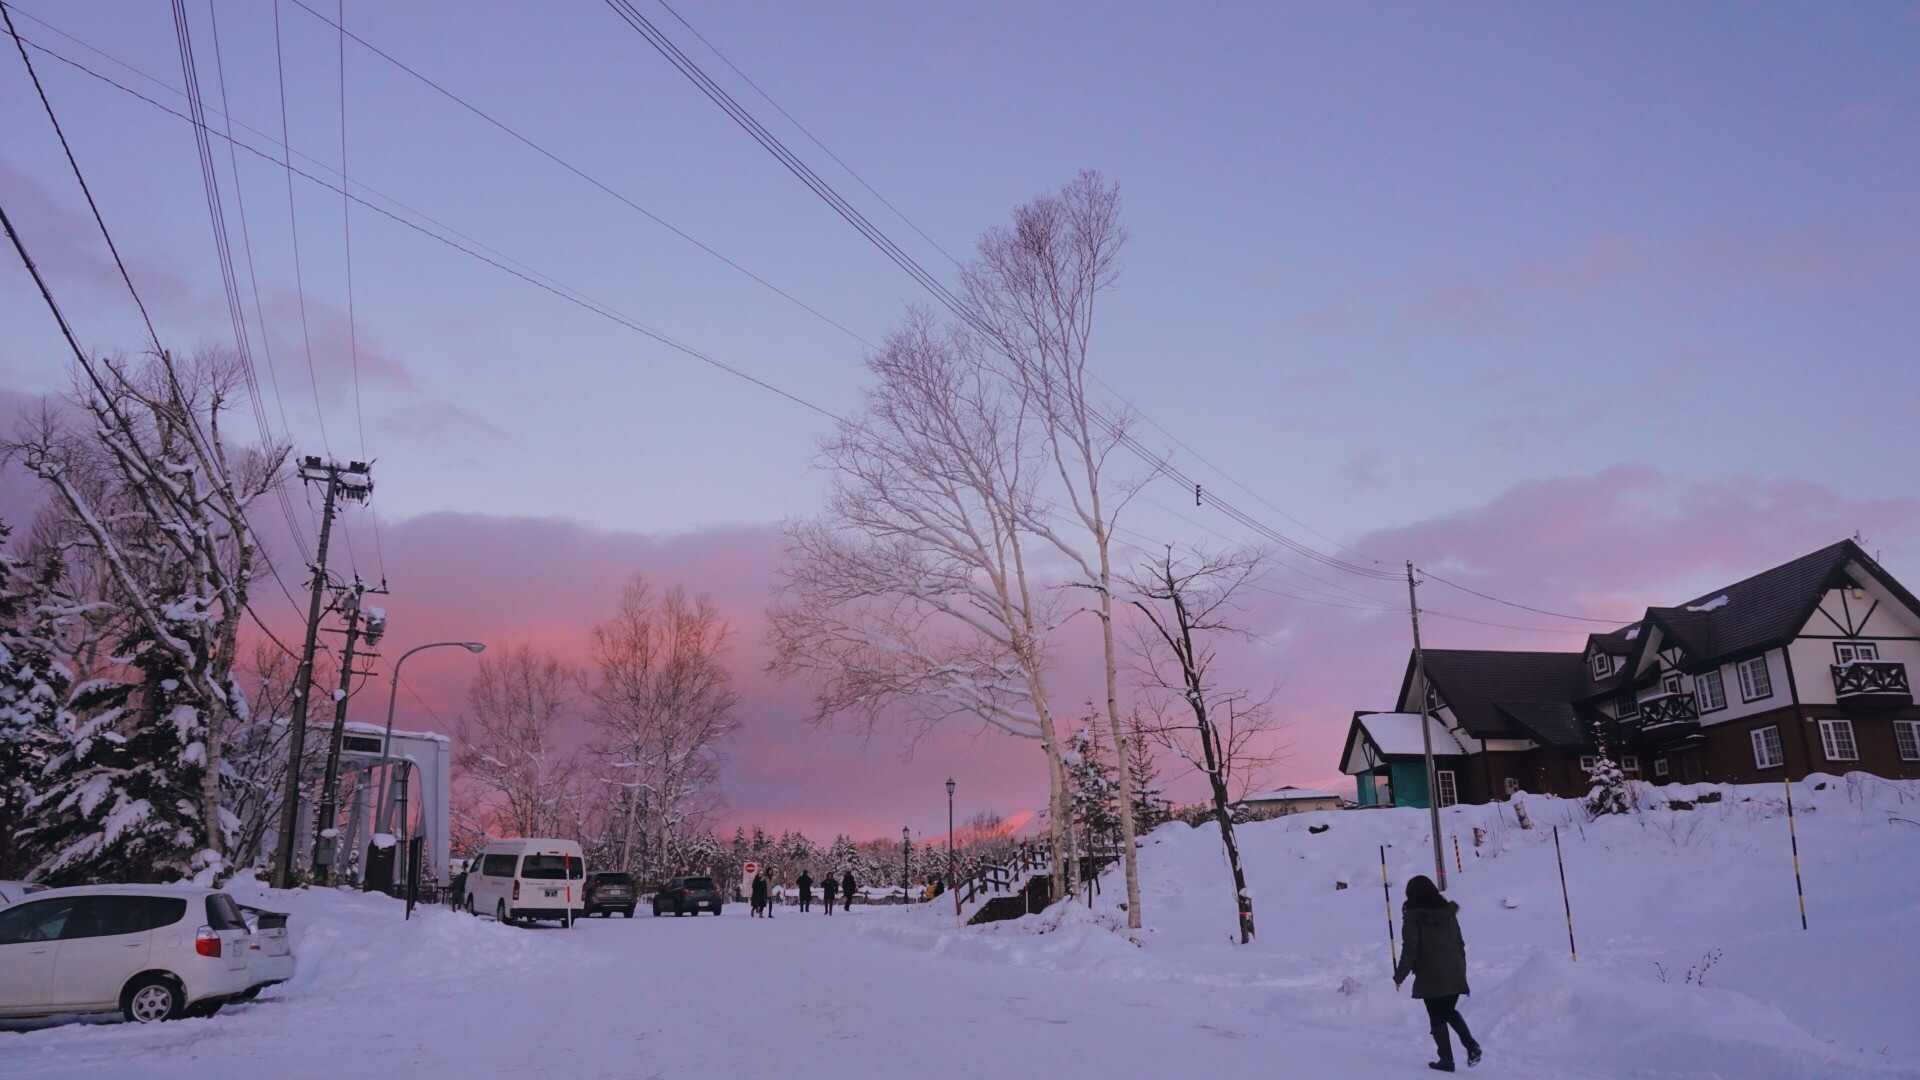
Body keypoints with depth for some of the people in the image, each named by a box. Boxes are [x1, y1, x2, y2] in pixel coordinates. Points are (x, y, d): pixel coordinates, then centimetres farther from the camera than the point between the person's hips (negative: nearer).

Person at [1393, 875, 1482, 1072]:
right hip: (1454, 972, 5)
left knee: (1437, 1017, 6)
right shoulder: (1448, 912, 9)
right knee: (1449, 1011, 21)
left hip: (1431, 975, -5)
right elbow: (1460, 943, 14)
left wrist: (1399, 976, -2)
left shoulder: (1413, 916, -7)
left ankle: (1446, 1059, 6)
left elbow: (1410, 949, -10)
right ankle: (1471, 1045, 2)